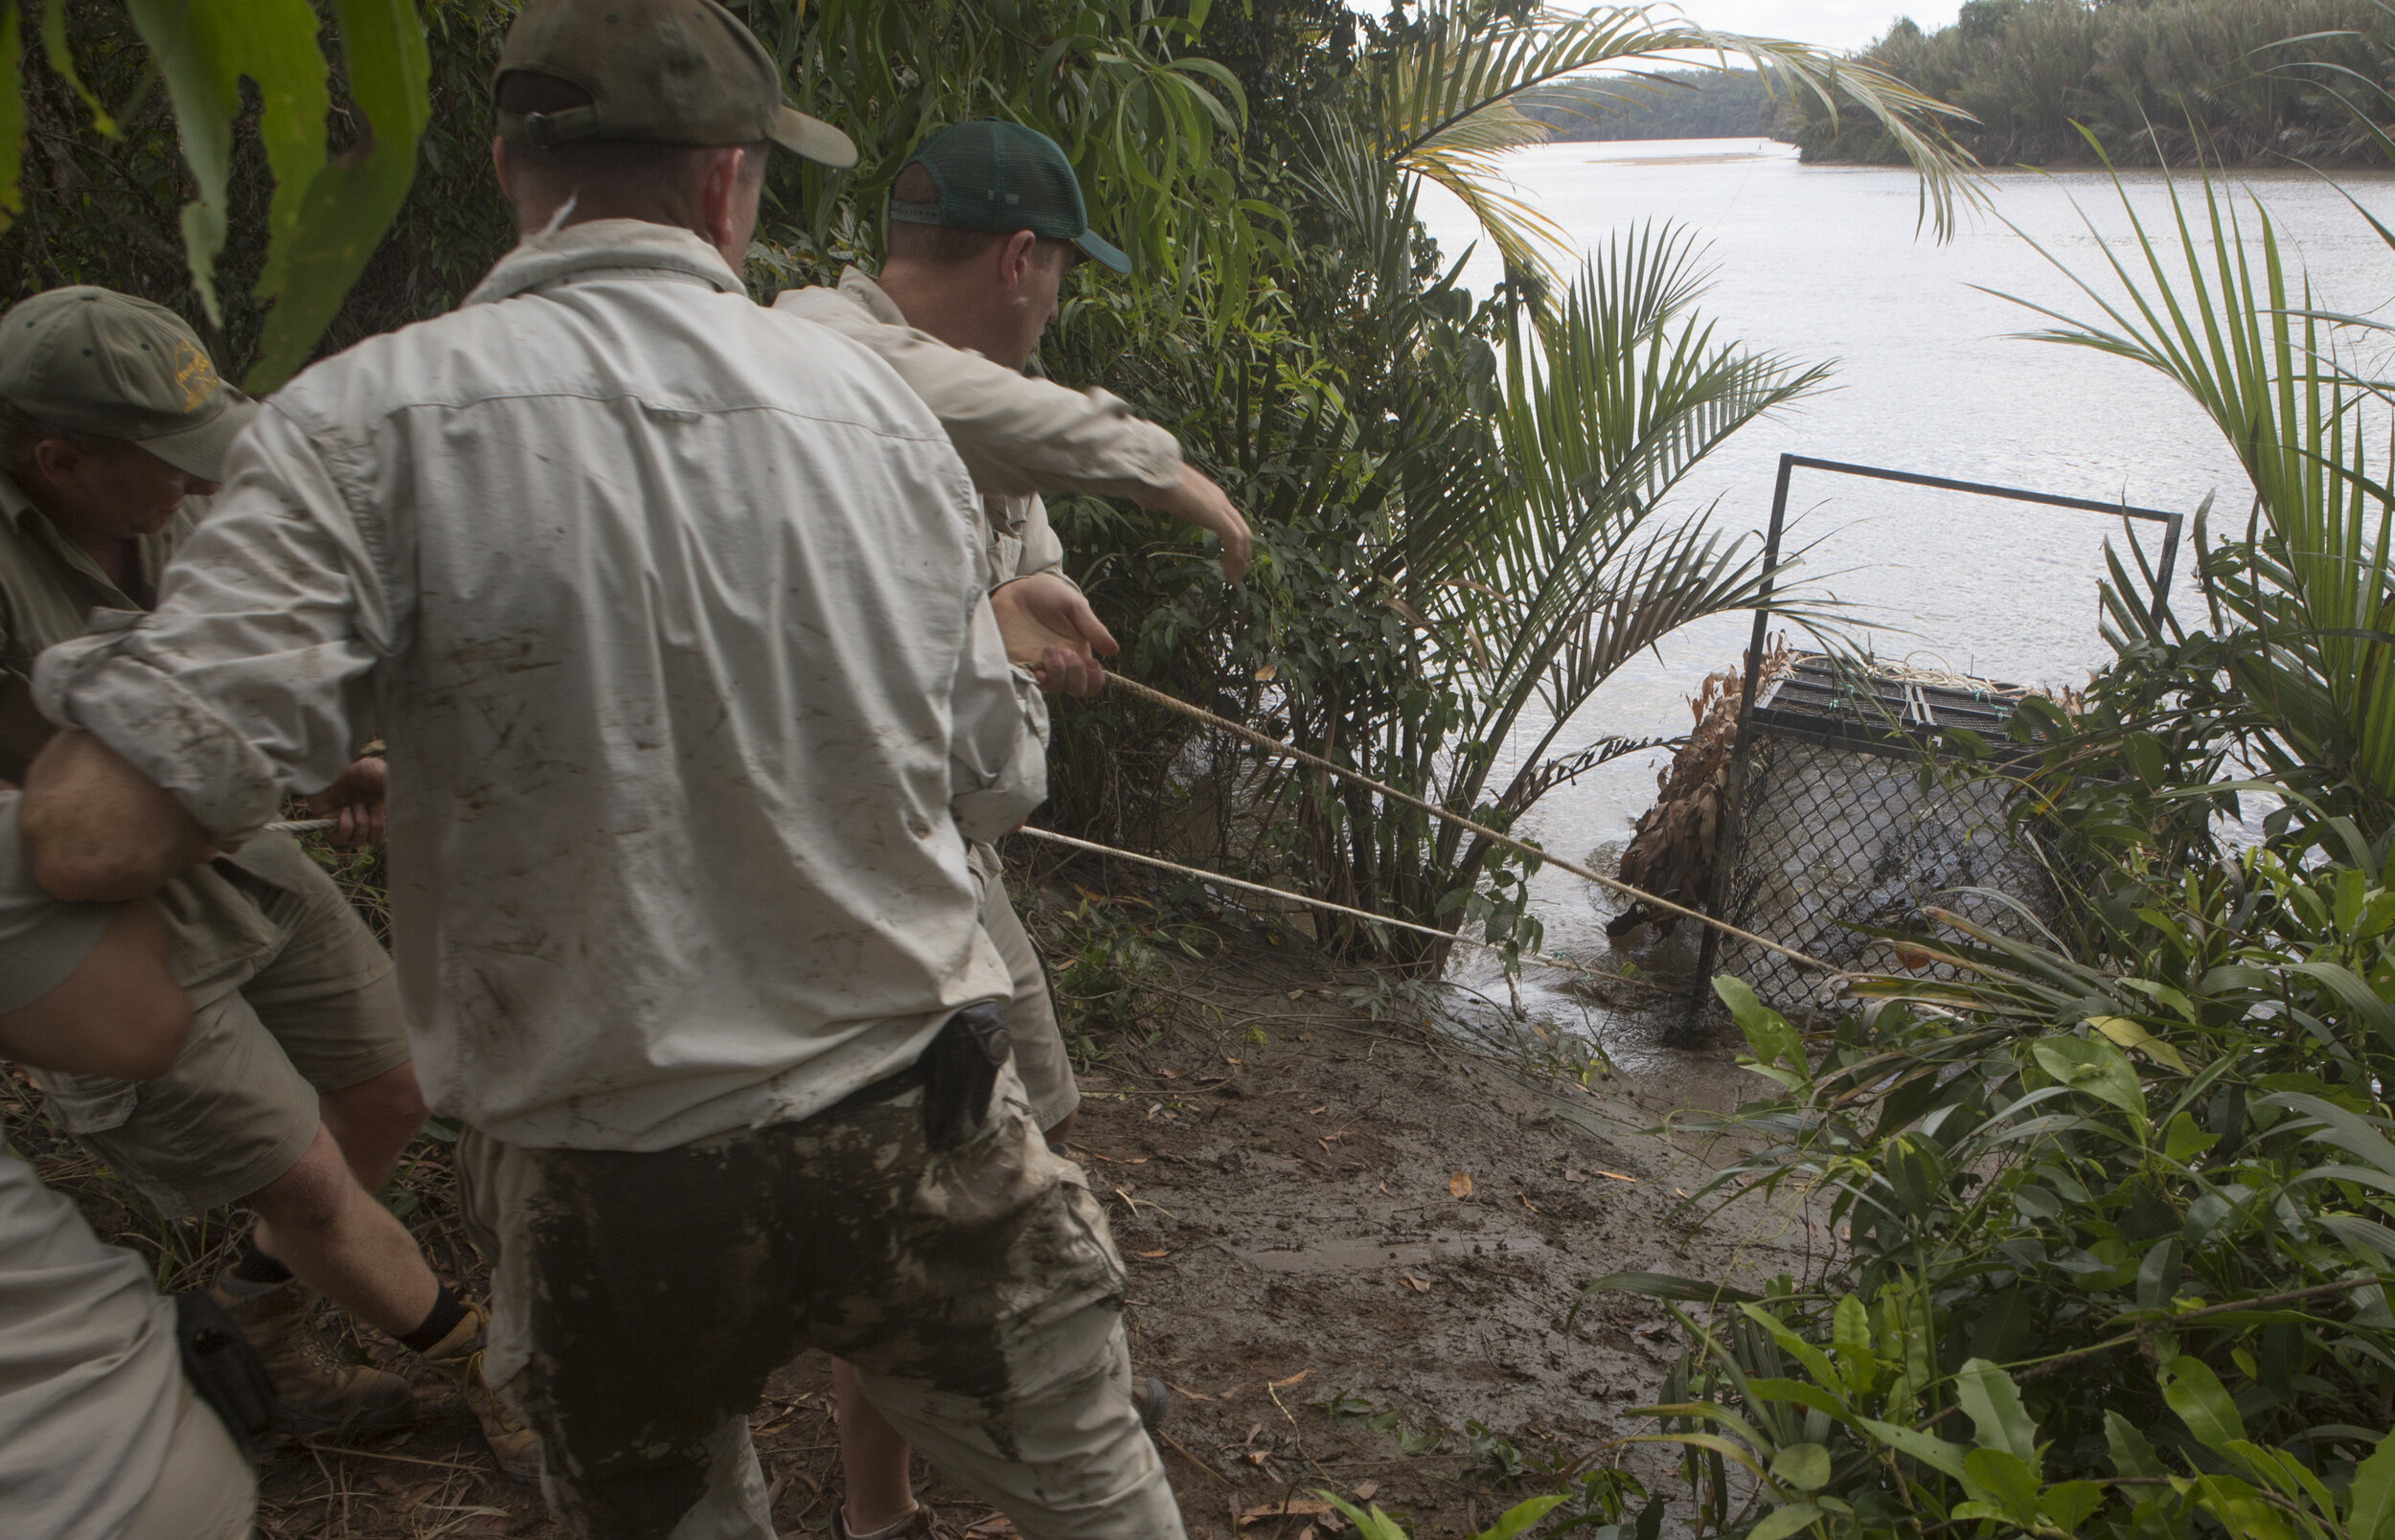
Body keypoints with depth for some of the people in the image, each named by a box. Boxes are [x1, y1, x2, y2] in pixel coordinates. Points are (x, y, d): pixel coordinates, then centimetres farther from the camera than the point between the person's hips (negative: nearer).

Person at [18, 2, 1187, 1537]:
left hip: (605, 1190, -1)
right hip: (924, 1132, 2)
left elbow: (100, 830, -19)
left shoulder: (371, 416, -13)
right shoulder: (879, 403, -4)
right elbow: (997, 785, 2)